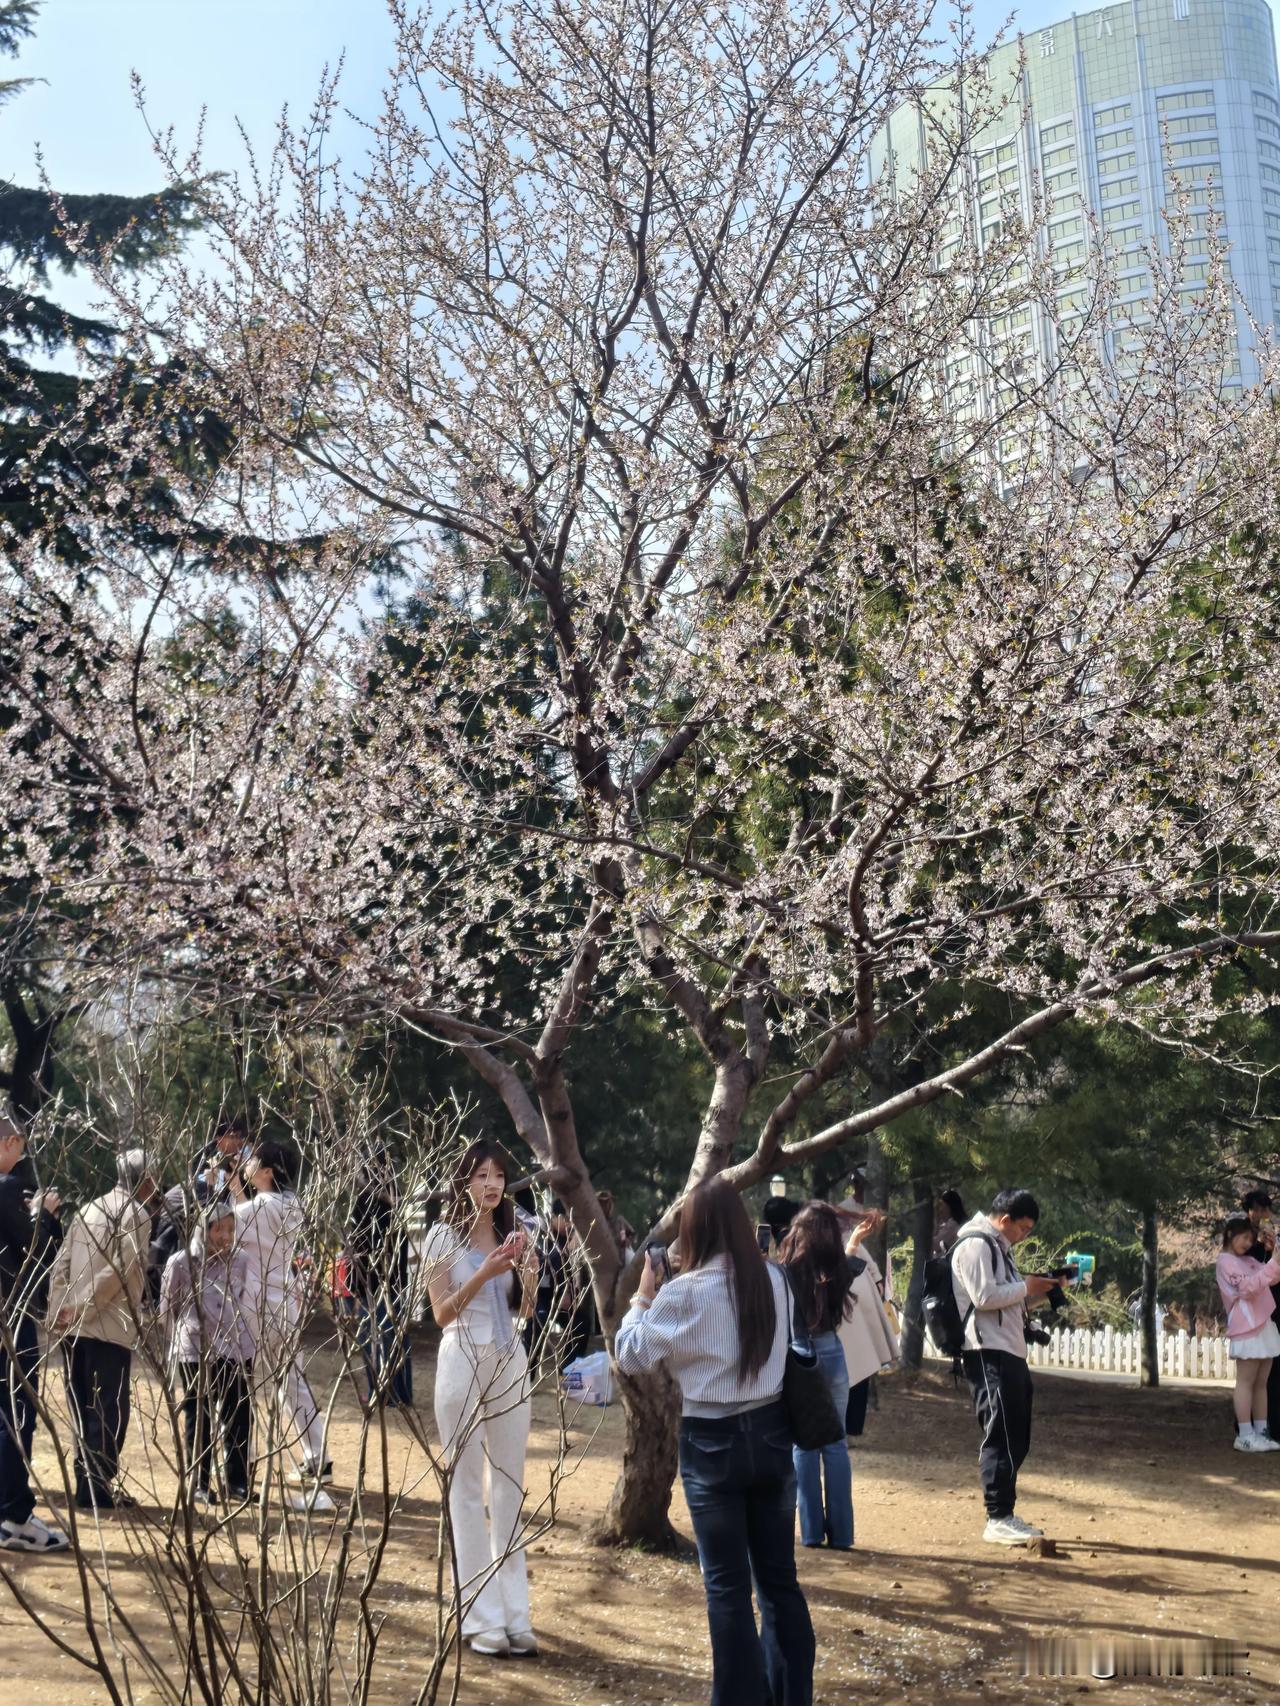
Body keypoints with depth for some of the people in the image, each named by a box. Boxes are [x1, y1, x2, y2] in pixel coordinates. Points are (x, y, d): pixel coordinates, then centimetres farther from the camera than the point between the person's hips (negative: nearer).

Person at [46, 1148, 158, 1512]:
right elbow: (119, 1270, -18)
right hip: (110, 1328, -7)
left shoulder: (89, 1209, 17)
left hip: (73, 1328, 7)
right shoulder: (136, 1213, -6)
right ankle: (95, 1490, 1)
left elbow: (61, 1266, 11)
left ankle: (90, 1482, 19)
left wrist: (59, 1313, 8)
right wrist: (83, 1308, -12)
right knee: (109, 1410, 0)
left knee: (85, 1410, 14)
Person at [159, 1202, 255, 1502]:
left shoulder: (241, 1260, 0)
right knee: (199, 1418, 8)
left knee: (239, 1416, 8)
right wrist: (181, 1337, 11)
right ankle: (199, 1484, 19)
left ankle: (237, 1482, 20)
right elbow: (167, 1307, 4)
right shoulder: (181, 1263, -10)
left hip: (238, 1350, 3)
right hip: (195, 1352, -3)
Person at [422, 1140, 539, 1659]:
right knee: (467, 1488, 2)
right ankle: (479, 1619, 7)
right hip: (463, 1359, -4)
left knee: (510, 1487, 8)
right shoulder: (444, 1236, -4)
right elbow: (442, 1313, -8)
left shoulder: (512, 1235, 8)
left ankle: (514, 1614, 15)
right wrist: (484, 1273, -21)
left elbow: (526, 1310, 9)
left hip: (509, 1362, 4)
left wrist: (529, 1273, -10)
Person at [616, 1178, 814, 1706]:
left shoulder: (684, 1292, -16)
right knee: (778, 1576, 15)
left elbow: (630, 1356, -8)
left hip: (713, 1442, -5)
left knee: (728, 1585, 6)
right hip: (771, 1432, 5)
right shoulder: (773, 1278, -1)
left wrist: (643, 1295, 3)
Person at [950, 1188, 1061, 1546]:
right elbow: (984, 1297, -21)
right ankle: (997, 1519, -4)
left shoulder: (998, 1246, 22)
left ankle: (1005, 1515, 20)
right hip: (988, 1353, -11)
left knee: (1016, 1437, 13)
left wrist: (1034, 1288, 8)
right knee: (1001, 1436, -9)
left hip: (1010, 1352, 11)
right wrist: (1026, 1287, -11)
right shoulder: (975, 1244, -12)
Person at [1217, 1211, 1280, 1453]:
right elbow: (1248, 1287, -20)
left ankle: (1261, 1433, 11)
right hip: (1247, 1328, -9)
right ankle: (1245, 1436, -6)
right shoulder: (1226, 1261, -7)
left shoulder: (1248, 1260, 20)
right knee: (1246, 1381, -7)